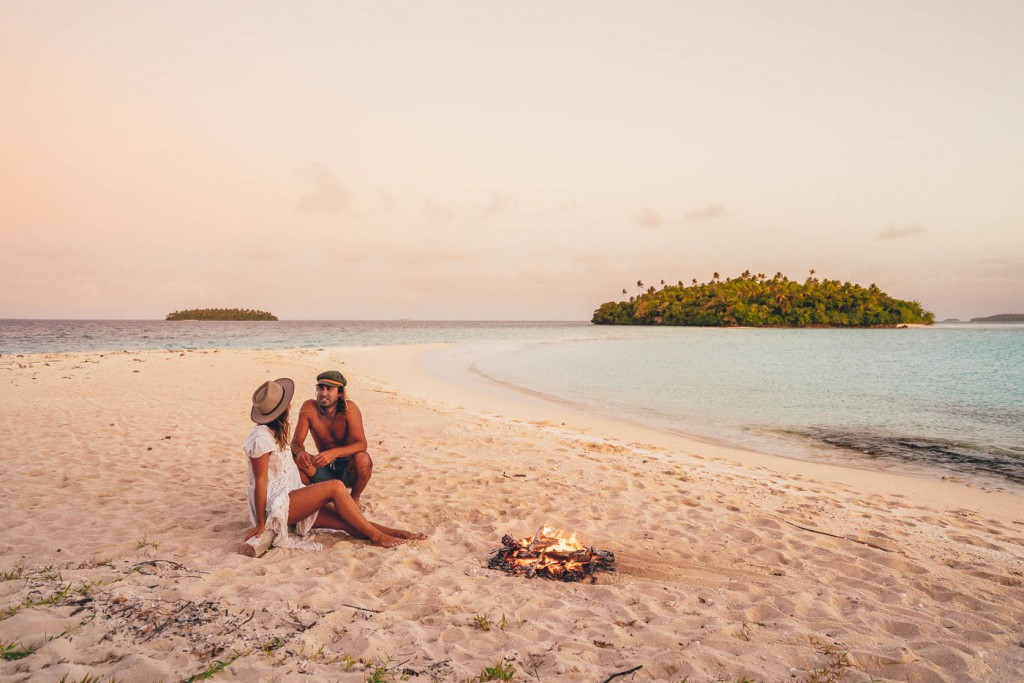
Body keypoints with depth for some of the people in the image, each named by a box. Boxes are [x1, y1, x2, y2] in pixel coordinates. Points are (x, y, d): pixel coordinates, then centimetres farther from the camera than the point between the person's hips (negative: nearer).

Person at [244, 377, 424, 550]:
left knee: (344, 520, -5)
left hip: (285, 498, 8)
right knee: (335, 487, -18)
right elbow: (260, 481, -18)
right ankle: (376, 536, -11)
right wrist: (261, 524, -16)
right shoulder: (261, 437, -19)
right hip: (273, 505, -8)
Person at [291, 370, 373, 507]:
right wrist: (300, 452, -35)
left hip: (348, 468, -2)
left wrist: (334, 452, -43)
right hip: (325, 470, 2)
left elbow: (361, 444, -27)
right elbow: (296, 441, -10)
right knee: (295, 458, -23)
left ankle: (354, 499, -4)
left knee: (362, 459, -35)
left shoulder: (349, 408, -19)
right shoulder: (309, 408, -12)